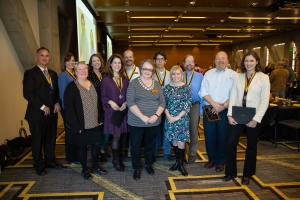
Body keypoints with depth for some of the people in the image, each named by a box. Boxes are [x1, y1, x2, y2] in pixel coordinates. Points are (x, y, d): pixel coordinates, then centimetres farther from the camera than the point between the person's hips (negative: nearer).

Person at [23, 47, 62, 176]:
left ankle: (50, 161, 33)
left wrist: (57, 103, -4)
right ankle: (39, 166, 24)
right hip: (37, 114, -5)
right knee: (37, 141, 8)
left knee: (51, 140, 15)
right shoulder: (30, 73, -7)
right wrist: (42, 107, -19)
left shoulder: (53, 73, 13)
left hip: (52, 113, 6)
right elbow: (28, 93, -16)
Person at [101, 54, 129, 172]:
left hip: (124, 110, 4)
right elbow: (103, 96, -3)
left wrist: (126, 103, -9)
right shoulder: (106, 79, -3)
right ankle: (116, 160, 17)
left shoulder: (125, 79, 8)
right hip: (112, 111, -3)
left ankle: (118, 157, 27)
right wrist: (110, 102, -20)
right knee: (116, 136, -2)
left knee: (120, 135, 9)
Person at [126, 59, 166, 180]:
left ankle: (148, 164, 41)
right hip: (136, 122, -3)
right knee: (136, 146, 10)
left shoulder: (157, 84, 6)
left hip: (154, 122, 3)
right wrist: (142, 117, -21)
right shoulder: (134, 83, -6)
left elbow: (162, 102, 2)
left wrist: (156, 115, -14)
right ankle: (136, 168, 30)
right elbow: (130, 102, -14)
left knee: (151, 145, 18)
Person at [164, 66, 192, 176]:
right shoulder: (167, 87, 3)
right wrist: (169, 116, -10)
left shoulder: (186, 87, -4)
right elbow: (164, 103, 3)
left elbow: (188, 104, -7)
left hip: (182, 119, -2)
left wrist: (178, 117, -12)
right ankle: (177, 161, 26)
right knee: (174, 141, 11)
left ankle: (181, 163, 17)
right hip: (170, 118, 2)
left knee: (181, 141, 1)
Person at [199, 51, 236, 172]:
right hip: (209, 110, 2)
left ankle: (220, 161, 23)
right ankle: (212, 159, 27)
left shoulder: (233, 75, 2)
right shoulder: (208, 74, 9)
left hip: (225, 111, -2)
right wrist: (214, 104, -12)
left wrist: (223, 106, -16)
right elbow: (203, 92, 1)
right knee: (209, 135, 8)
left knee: (223, 136, 6)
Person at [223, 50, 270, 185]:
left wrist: (256, 119, -15)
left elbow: (264, 101, -8)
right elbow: (233, 97, 2)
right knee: (231, 143, 0)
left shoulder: (263, 78, -4)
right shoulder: (238, 77, 5)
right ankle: (230, 172, 19)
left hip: (253, 118, -2)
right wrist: (230, 115, -8)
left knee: (251, 146, 12)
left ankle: (247, 174, 30)